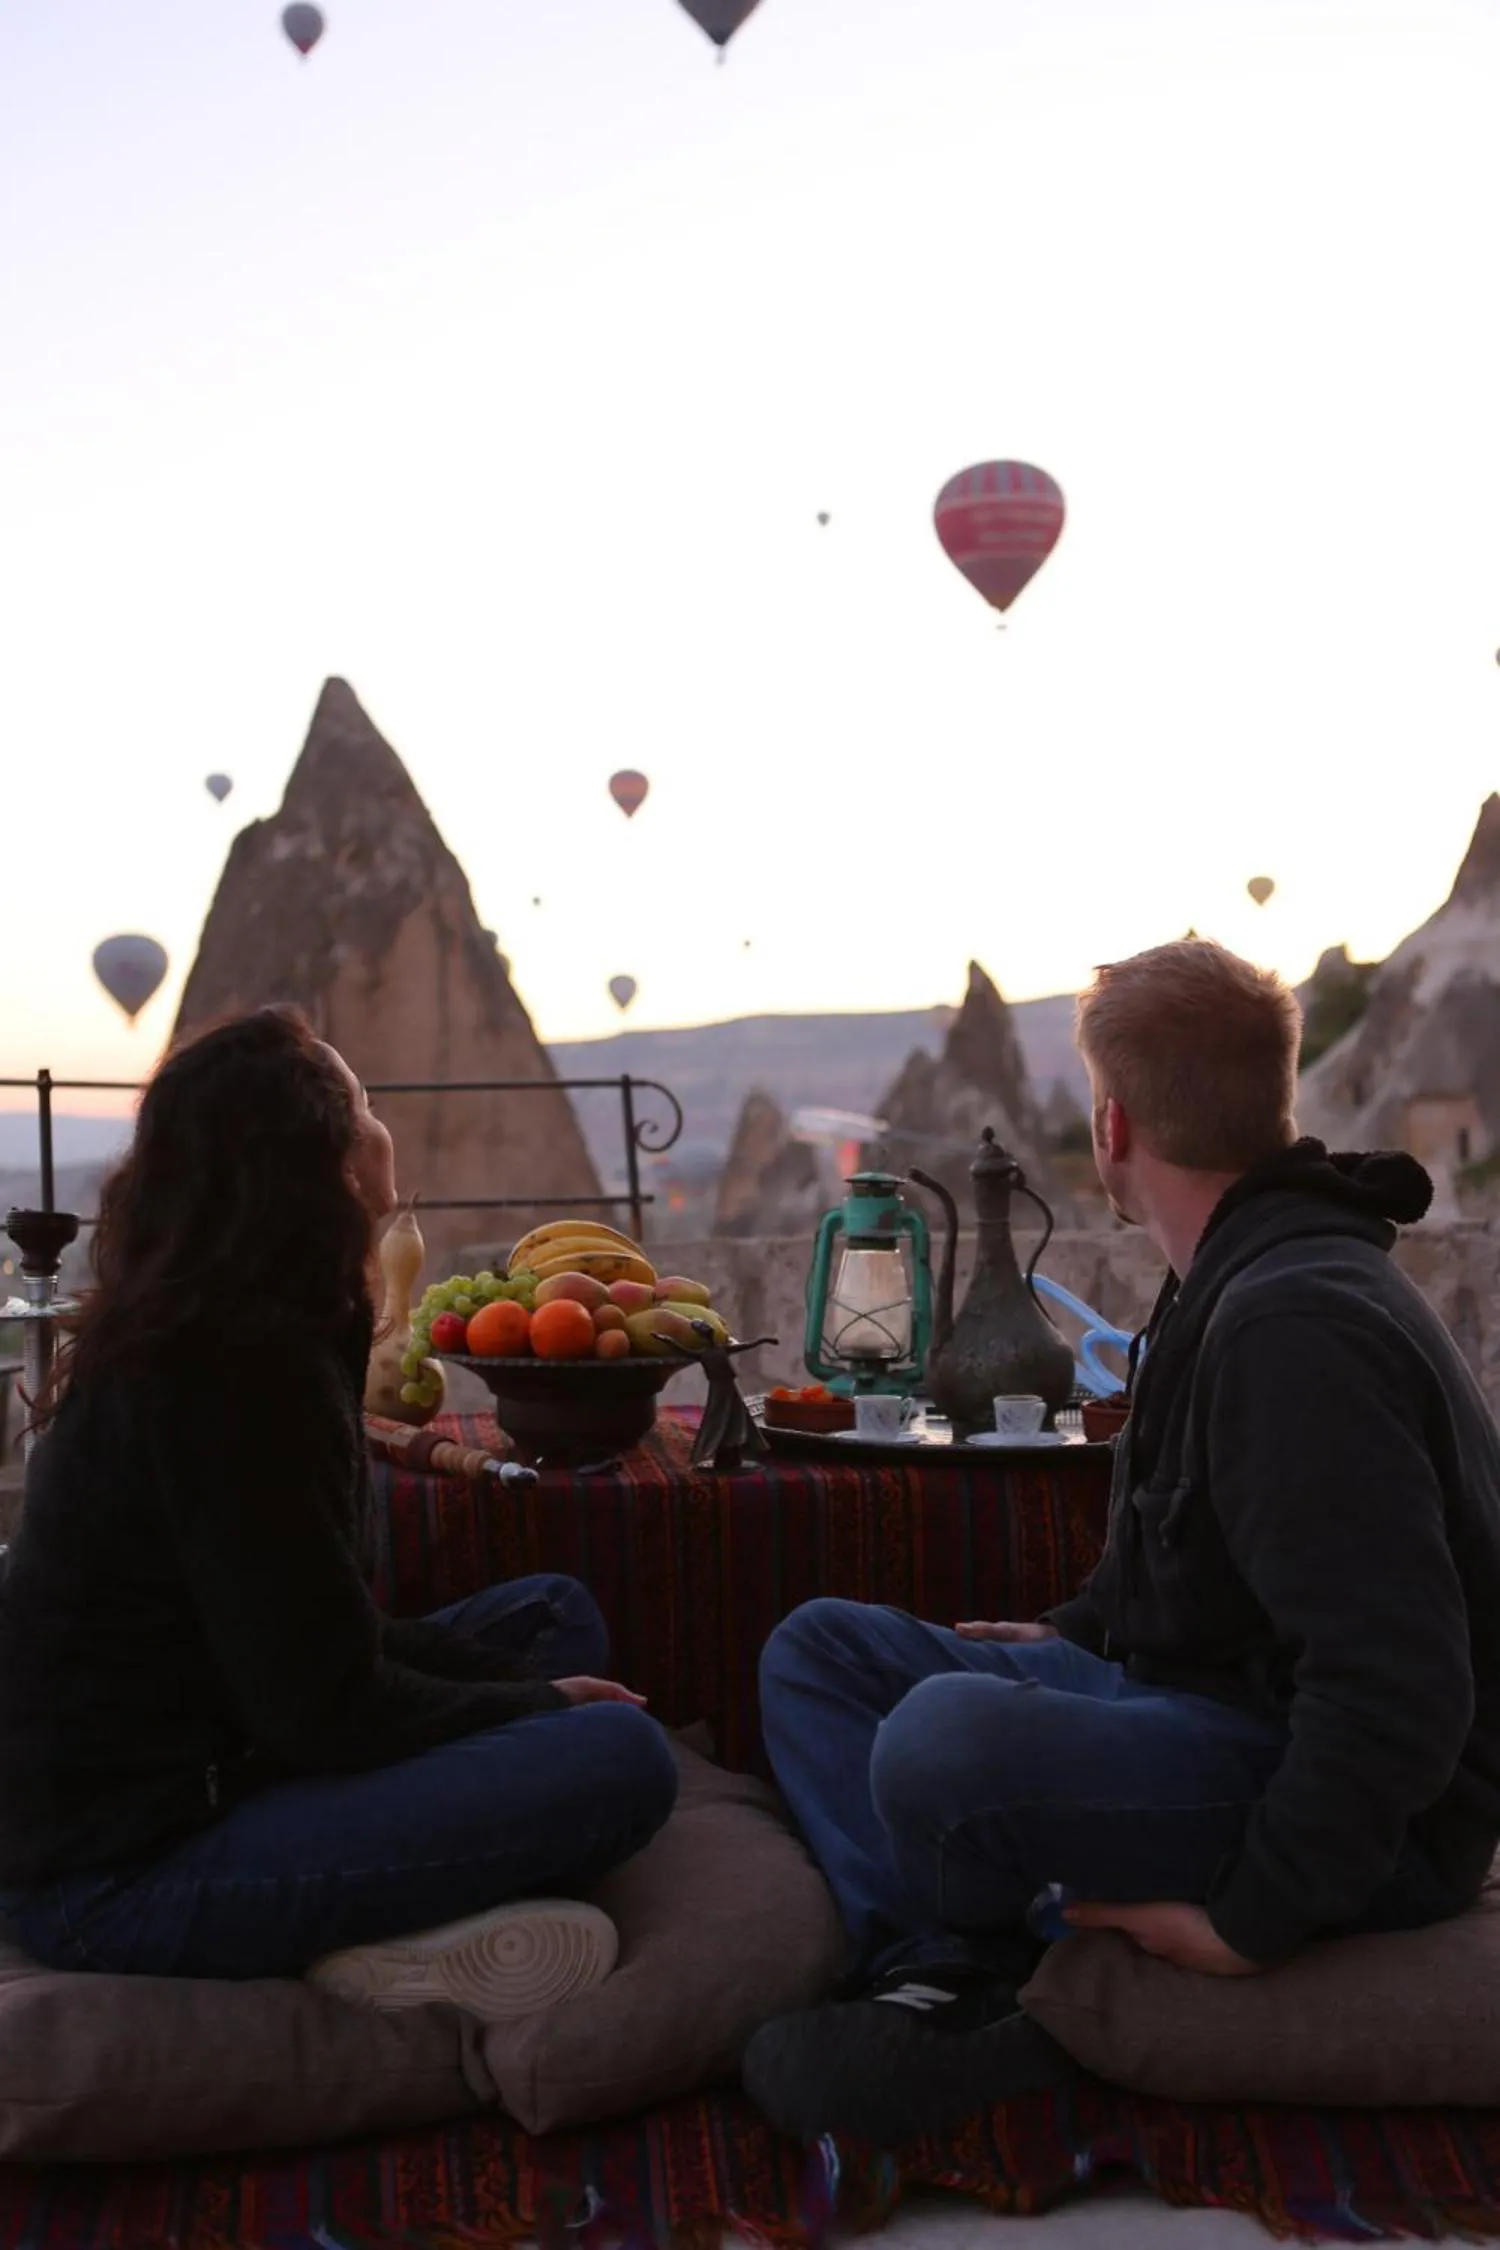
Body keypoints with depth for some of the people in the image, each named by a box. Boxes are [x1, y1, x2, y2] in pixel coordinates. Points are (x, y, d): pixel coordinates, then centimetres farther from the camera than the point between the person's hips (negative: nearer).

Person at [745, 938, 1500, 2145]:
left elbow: (1400, 1692, -30)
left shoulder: (1295, 1322, -25)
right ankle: (936, 1976, -10)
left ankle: (993, 1992, -4)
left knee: (948, 1735, -36)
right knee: (821, 1647, 9)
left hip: (1363, 1818, -10)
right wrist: (1073, 1633, 15)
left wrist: (1250, 1921, -23)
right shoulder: (1234, 1286, 10)